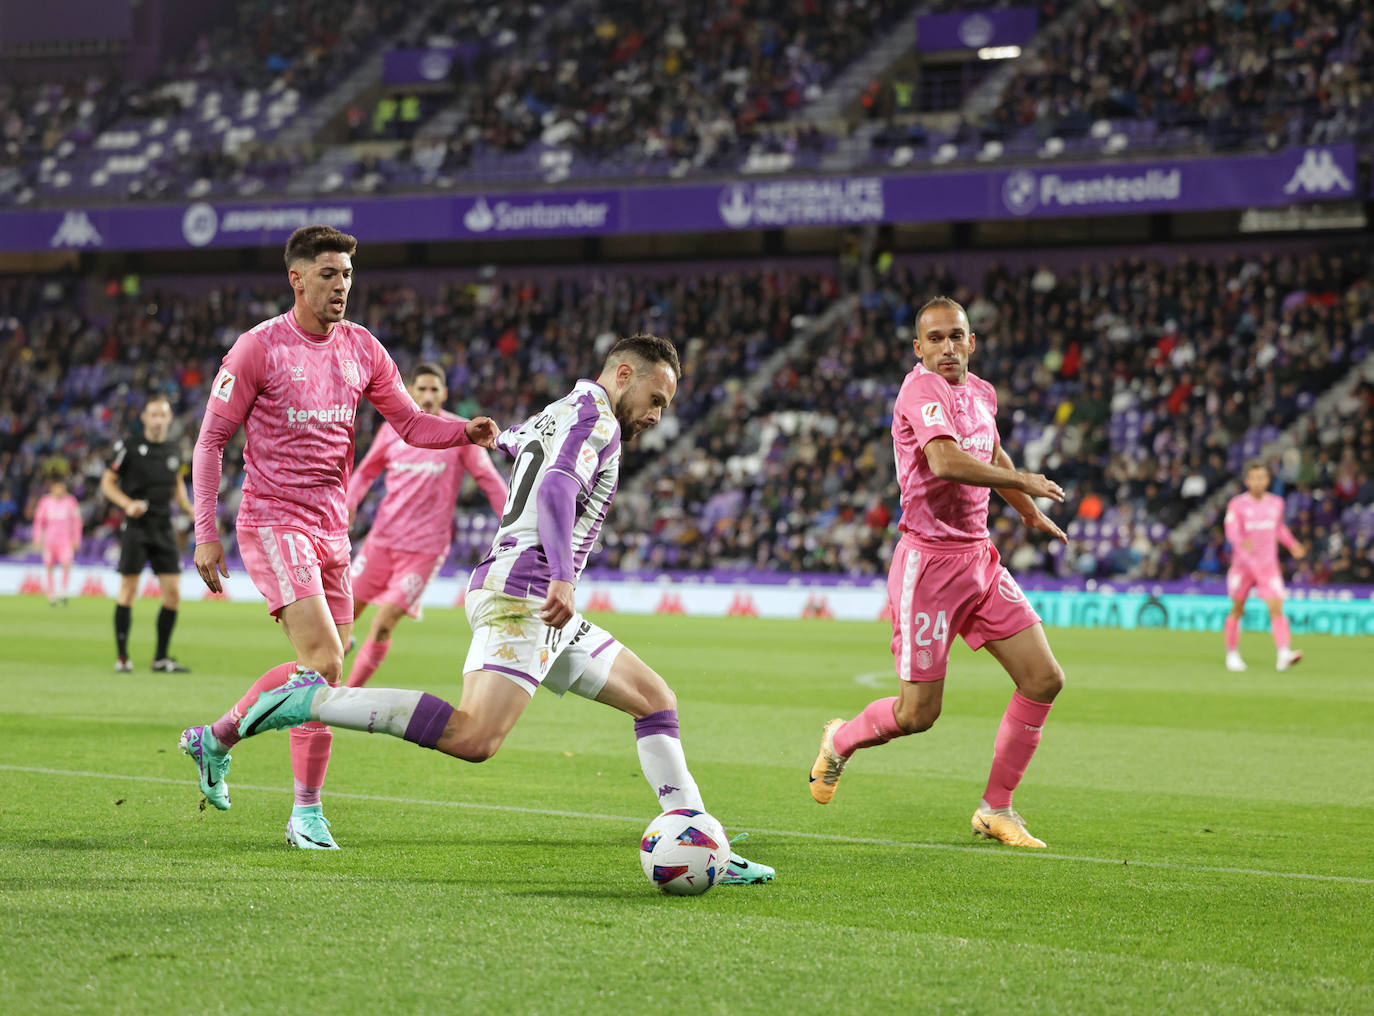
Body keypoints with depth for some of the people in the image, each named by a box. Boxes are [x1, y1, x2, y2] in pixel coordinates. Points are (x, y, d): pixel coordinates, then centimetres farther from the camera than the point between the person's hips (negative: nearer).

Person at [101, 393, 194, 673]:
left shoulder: (172, 451, 10)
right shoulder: (129, 446, -4)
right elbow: (107, 483, -1)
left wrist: (189, 508, 9)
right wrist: (128, 504, -17)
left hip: (163, 528, 4)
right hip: (135, 526, -4)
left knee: (173, 593, -1)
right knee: (128, 589, -4)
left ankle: (161, 658, 9)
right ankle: (122, 657, 5)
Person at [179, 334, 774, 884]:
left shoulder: (551, 417, 25)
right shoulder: (594, 418, -3)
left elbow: (503, 440, 49)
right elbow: (556, 489, -23)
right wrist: (562, 577, -36)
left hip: (544, 616, 11)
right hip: (520, 594, -11)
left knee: (656, 700, 12)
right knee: (473, 739, -29)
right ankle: (307, 701, -25)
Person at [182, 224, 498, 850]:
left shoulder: (360, 348, 8)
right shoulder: (259, 348, -8)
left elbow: (410, 423, 12)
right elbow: (211, 440, -4)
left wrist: (466, 431, -9)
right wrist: (206, 532, -9)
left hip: (331, 528, 7)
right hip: (273, 523, -7)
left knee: (316, 668, 10)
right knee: (325, 662, -17)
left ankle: (212, 739, 31)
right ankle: (307, 813, -6)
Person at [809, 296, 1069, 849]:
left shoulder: (981, 392, 10)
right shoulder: (923, 390, -16)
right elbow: (946, 462, -33)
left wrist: (1030, 511, 39)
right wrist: (1025, 481, -27)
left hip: (979, 556, 8)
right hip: (929, 560, -8)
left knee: (1044, 680, -1)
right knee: (918, 713, -4)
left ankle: (996, 808, 12)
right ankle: (841, 740, 29)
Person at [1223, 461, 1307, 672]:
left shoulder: (1276, 503, 6)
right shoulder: (1237, 505, -6)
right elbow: (1231, 531, -20)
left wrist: (1292, 545, 11)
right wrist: (1242, 542, -41)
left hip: (1268, 565, 2)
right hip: (1242, 565, -2)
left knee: (1276, 607, -14)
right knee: (1237, 610, 9)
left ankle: (1284, 655, -27)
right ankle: (1232, 654, 26)